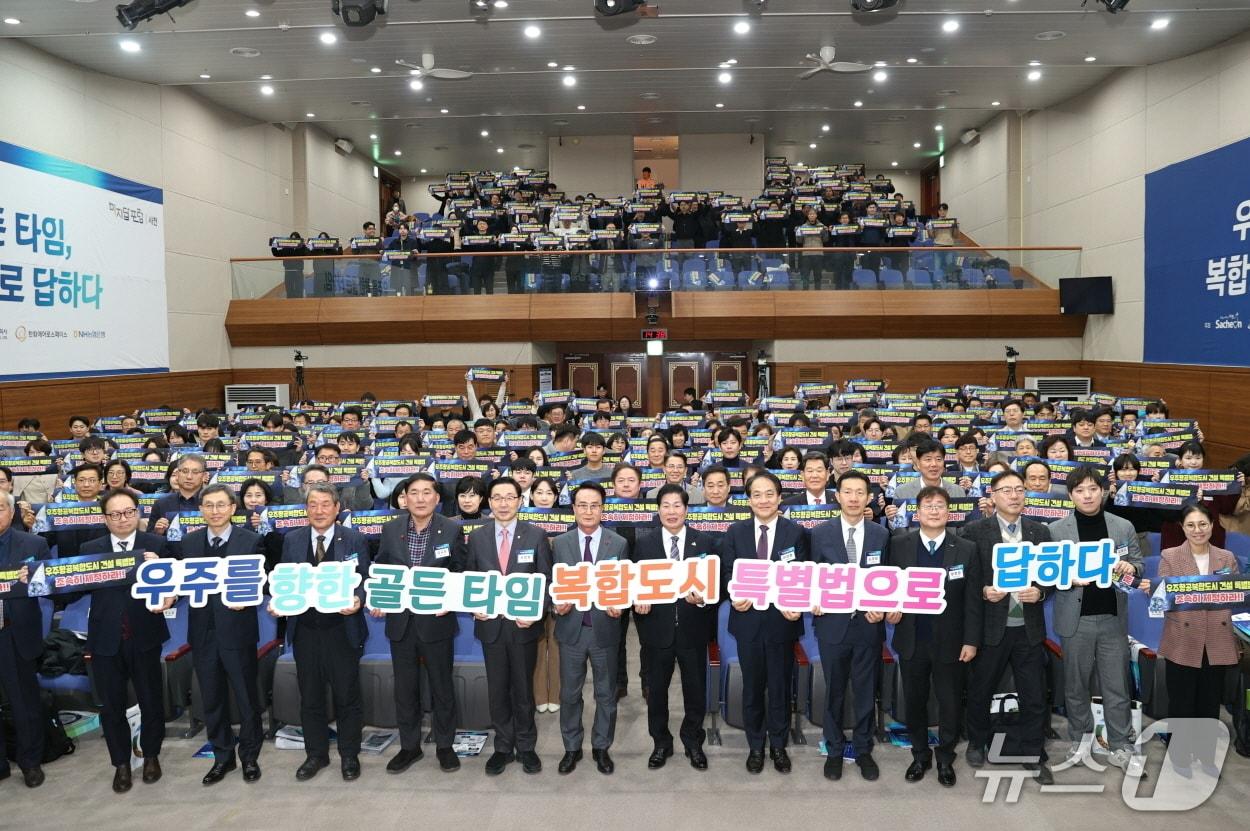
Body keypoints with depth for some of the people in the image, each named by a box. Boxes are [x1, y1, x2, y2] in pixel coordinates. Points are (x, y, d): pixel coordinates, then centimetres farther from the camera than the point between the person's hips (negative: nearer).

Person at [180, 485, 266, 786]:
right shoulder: (189, 542, 6)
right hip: (203, 632, 3)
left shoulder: (251, 540, -4)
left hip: (237, 630, -3)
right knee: (212, 701, 14)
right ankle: (222, 757, 30)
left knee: (247, 698, 8)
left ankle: (249, 757, 25)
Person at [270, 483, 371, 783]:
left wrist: (358, 600, -23)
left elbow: (365, 581, -3)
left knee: (347, 697, 8)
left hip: (342, 630, -3)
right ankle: (315, 754, 31)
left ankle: (349, 756, 24)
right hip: (305, 631, 3)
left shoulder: (355, 540, -3)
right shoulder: (292, 540, 5)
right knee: (310, 697, 14)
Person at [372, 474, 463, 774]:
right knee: (405, 688, 13)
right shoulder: (391, 529, 1)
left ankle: (444, 746, 26)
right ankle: (409, 746, 29)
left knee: (442, 686, 10)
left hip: (436, 620, -2)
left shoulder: (452, 530, -6)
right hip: (400, 621, 3)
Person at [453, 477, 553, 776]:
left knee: (523, 688, 10)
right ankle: (503, 747, 25)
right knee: (497, 690, 11)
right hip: (490, 625, 2)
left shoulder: (536, 536, -4)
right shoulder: (476, 538, 2)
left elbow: (546, 580, -3)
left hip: (524, 624, -1)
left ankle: (526, 747, 26)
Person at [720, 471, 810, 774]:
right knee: (752, 686, 12)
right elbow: (727, 572, 3)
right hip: (748, 619, 1)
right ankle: (755, 746, 28)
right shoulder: (735, 532, 3)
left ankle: (778, 745, 28)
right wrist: (736, 596, -15)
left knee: (780, 684, 10)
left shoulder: (796, 532, -2)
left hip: (781, 618, -1)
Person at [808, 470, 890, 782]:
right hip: (832, 624, -1)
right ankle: (834, 751, 27)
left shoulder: (881, 535, 2)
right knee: (834, 692, 11)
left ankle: (863, 750, 28)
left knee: (866, 692, 11)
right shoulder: (821, 533, -2)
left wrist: (881, 608, -11)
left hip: (869, 625, 1)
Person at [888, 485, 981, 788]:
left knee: (950, 703, 10)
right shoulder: (899, 544, -4)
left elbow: (972, 600, -3)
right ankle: (920, 755, 32)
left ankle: (945, 759, 30)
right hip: (911, 641, 1)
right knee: (914, 701, 13)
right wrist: (890, 607, -17)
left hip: (949, 642, -1)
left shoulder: (966, 549, -4)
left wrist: (971, 641, -5)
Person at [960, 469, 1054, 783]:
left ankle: (1033, 756, 24)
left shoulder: (1040, 532, 6)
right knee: (980, 691, 13)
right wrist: (983, 592, -19)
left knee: (1035, 696, 7)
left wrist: (1040, 592, -12)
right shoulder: (974, 531, -4)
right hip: (990, 626, -2)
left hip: (1029, 627, 2)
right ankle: (977, 743, 36)